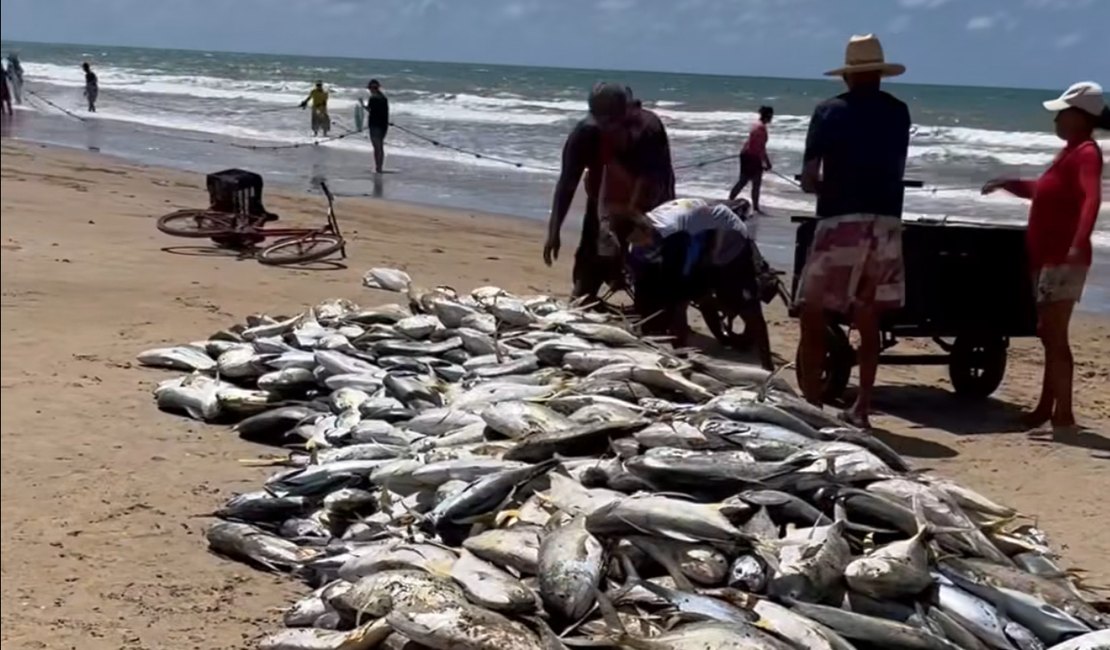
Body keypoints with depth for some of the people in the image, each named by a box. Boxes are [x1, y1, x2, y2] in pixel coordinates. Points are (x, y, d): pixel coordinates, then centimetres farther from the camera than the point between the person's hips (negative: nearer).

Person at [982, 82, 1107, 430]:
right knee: (1049, 333, 14)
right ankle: (1046, 407, 23)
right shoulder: (1069, 151, 18)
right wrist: (1007, 184, 22)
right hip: (1047, 257, 10)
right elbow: (1044, 191, 33)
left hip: (1064, 259, -10)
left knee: (1054, 335, -10)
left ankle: (1063, 413, -7)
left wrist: (1080, 243, -43)